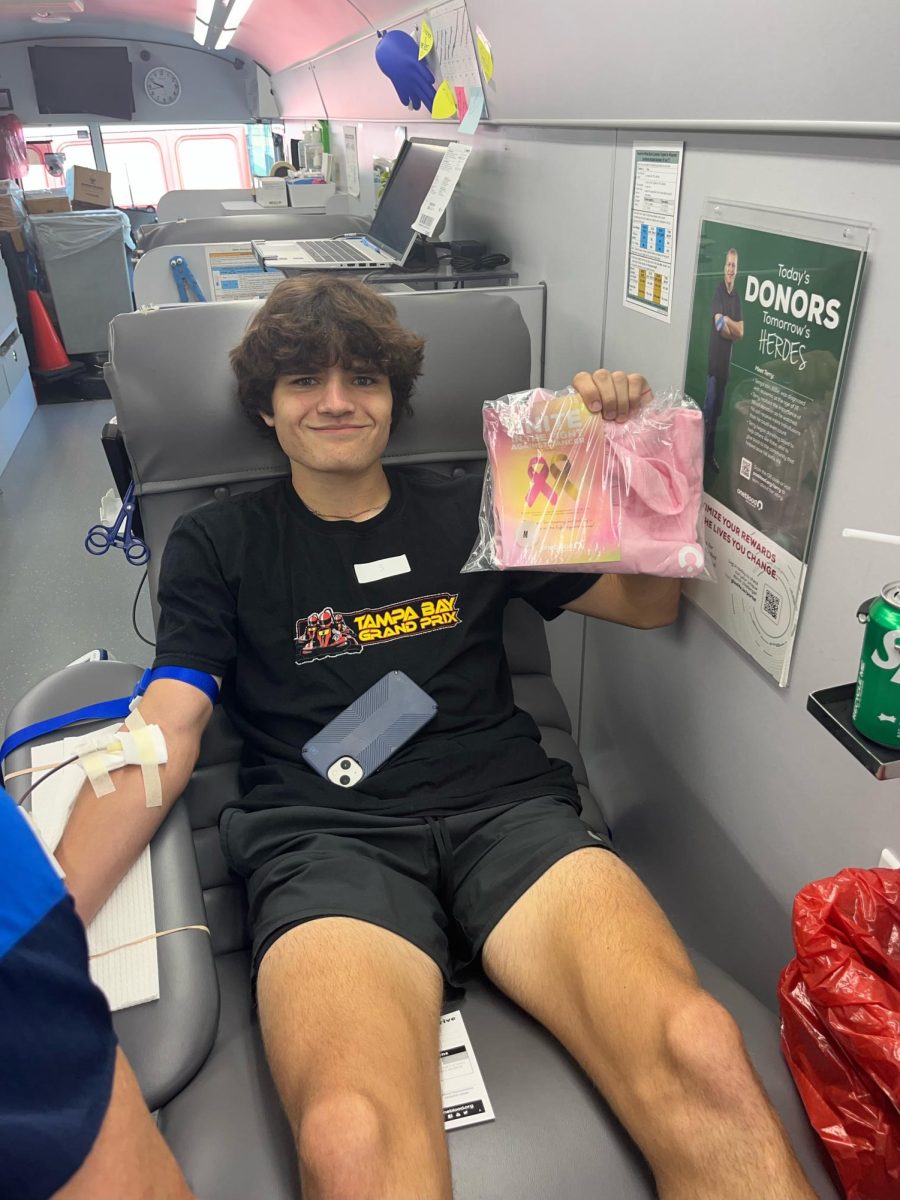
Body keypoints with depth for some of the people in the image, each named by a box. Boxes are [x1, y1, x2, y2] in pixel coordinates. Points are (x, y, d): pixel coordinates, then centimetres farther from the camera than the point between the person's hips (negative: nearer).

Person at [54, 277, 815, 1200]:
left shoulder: (470, 515, 19)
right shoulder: (218, 545, 15)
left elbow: (651, 603, 22)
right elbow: (165, 734, 6)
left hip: (508, 811, 2)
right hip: (323, 837, -1)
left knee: (703, 1061, -28)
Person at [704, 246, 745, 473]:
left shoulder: (737, 297, 12)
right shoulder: (718, 291, -7)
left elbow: (741, 332, 5)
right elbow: (719, 325, -18)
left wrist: (727, 321, -9)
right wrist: (734, 328, -7)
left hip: (727, 360, 7)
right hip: (714, 358, -6)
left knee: (718, 409, 11)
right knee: (709, 406, -6)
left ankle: (711, 454, 19)